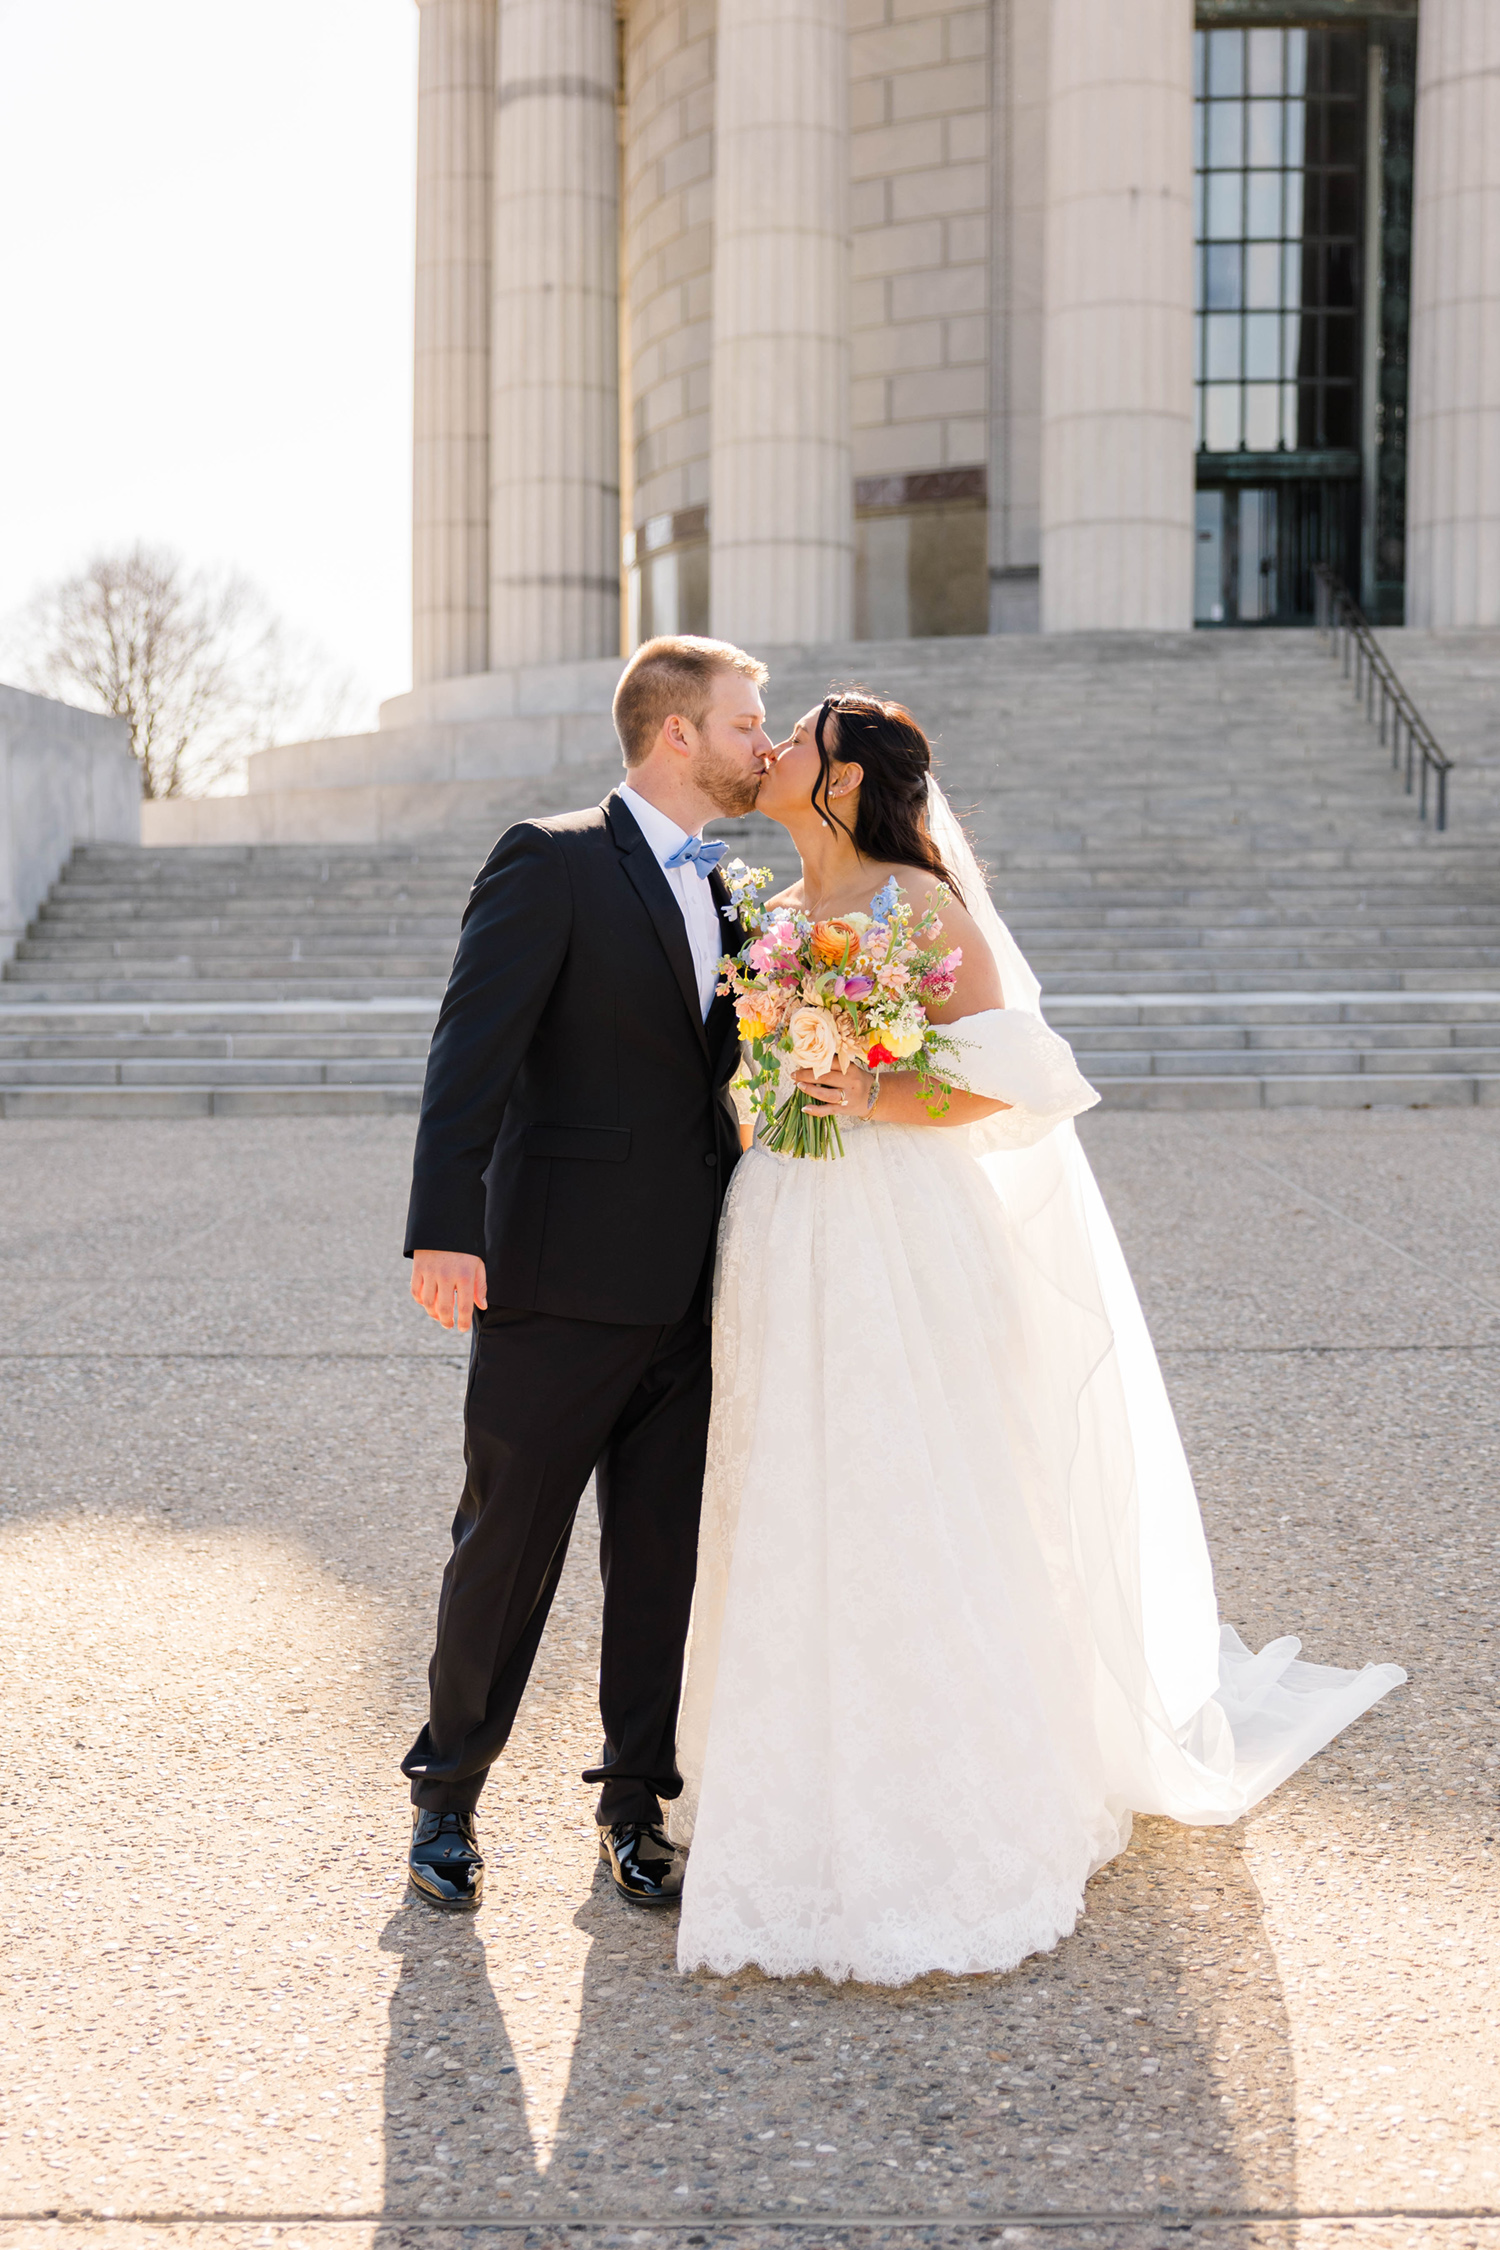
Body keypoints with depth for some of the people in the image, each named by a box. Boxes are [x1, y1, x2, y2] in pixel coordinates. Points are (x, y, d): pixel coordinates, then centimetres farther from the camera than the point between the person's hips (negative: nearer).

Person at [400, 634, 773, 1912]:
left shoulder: (722, 893, 16)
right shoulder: (552, 863, -7)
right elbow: (472, 1049, -17)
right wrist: (446, 1230, -26)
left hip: (686, 1290, 6)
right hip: (560, 1281, -6)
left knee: (662, 1559, 11)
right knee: (508, 1550, 5)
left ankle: (633, 1806, 25)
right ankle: (448, 1795, 24)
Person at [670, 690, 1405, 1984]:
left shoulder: (923, 907, -7)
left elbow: (1010, 1078, -11)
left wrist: (883, 1102, -23)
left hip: (902, 1248, -7)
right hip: (787, 1256, 7)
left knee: (913, 1520, -2)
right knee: (797, 1527, 10)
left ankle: (947, 1827, 13)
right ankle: (813, 1806, 24)